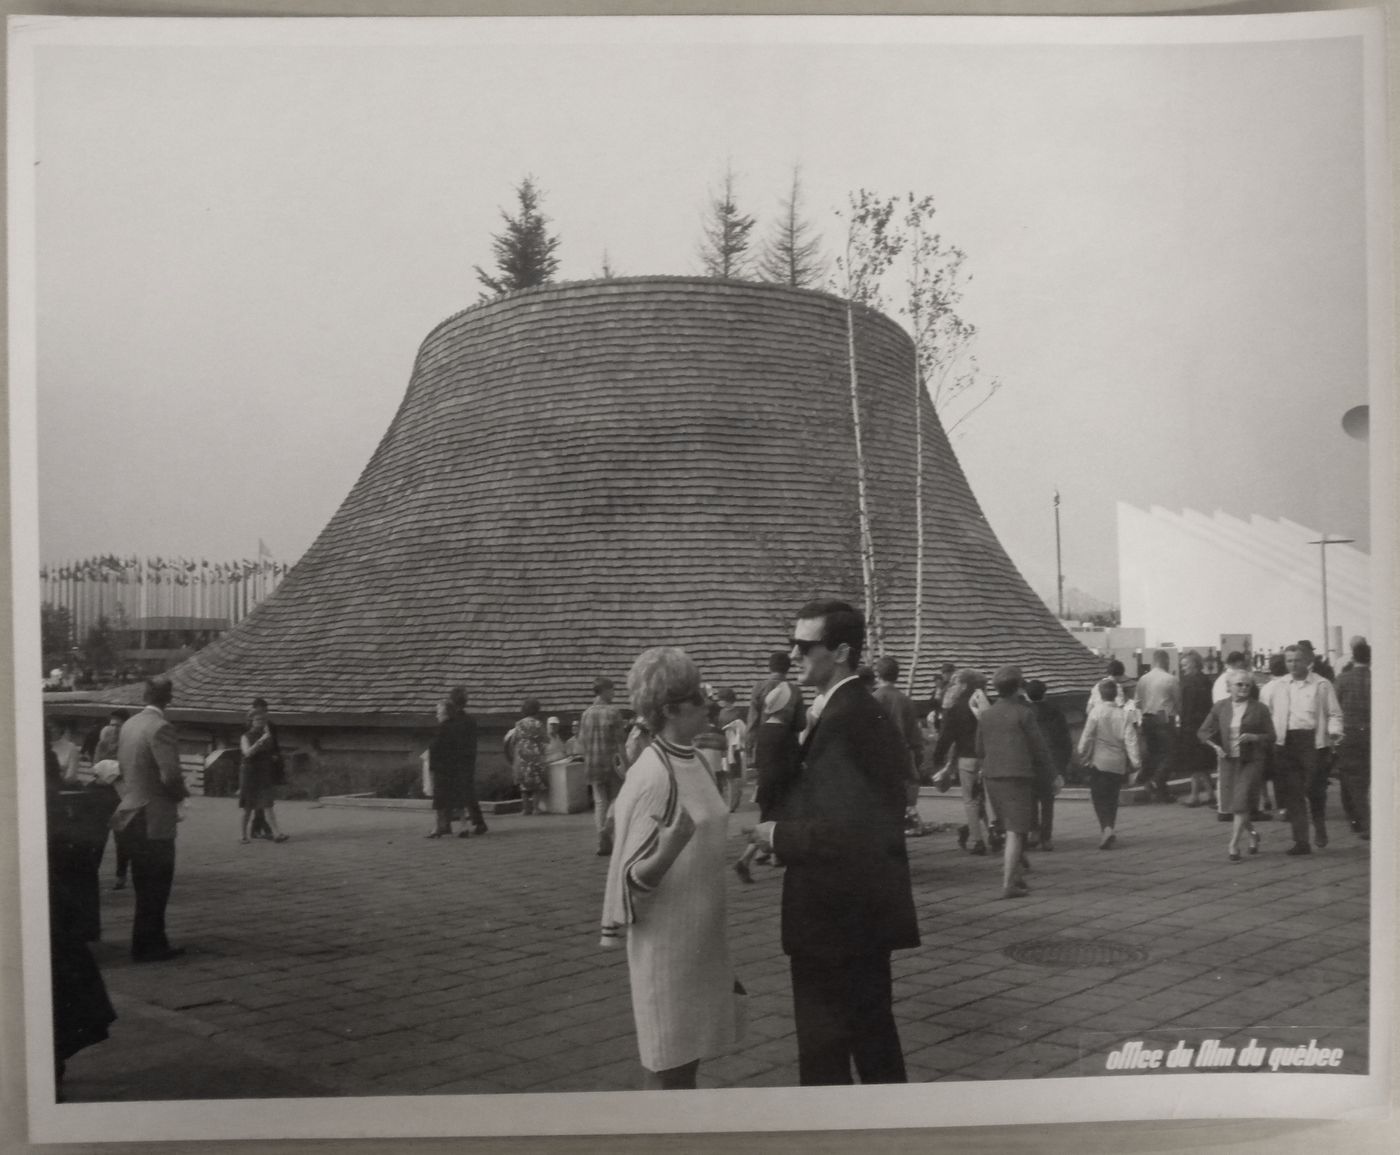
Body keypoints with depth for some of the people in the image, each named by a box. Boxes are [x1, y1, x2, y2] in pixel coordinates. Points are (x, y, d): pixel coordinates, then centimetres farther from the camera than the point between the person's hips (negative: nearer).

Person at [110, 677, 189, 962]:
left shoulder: (129, 725, 7)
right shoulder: (160, 728, -19)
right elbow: (170, 775, -23)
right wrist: (181, 793, -4)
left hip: (134, 814, 8)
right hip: (155, 818, -8)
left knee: (146, 887, 17)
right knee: (156, 886, 2)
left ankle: (153, 943, 24)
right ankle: (147, 947, 8)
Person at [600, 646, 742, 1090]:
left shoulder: (691, 763, 6)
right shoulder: (653, 776, -20)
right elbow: (634, 878, -20)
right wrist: (667, 851, -37)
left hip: (698, 938, 8)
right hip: (666, 941, -8)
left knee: (687, 1056, 15)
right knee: (665, 1067, 1)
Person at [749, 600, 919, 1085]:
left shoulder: (844, 720, -21)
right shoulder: (866, 713, 10)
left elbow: (846, 828, -28)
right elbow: (780, 794, 12)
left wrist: (778, 836, -17)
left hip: (835, 912, -10)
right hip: (863, 907, 10)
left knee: (823, 1049, 1)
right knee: (872, 1032, 19)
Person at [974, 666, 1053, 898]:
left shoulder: (985, 716, 10)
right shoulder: (1023, 713, -7)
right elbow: (1039, 748, -5)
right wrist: (1046, 775, 7)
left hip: (992, 777, 6)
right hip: (1018, 776, -6)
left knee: (1008, 830, 19)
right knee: (1015, 831, -6)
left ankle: (1016, 877, 25)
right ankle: (1009, 883, -12)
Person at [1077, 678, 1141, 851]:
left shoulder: (1096, 713, -10)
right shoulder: (1125, 713, -3)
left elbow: (1087, 738, -8)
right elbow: (1130, 739, -5)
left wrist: (1083, 756, 6)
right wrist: (1134, 762, -1)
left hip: (1099, 762, -3)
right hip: (1119, 763, 3)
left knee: (1099, 798, 1)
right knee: (1112, 799, 15)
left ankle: (1106, 828, -19)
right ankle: (1111, 833, 19)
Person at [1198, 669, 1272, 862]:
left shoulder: (1259, 709, -2)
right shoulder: (1220, 708, 5)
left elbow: (1271, 737, 1)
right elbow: (1204, 731, 10)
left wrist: (1253, 737, -17)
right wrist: (1215, 746, -6)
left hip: (1252, 761, -3)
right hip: (1229, 760, 3)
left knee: (1242, 802, -11)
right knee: (1231, 802, 9)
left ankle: (1233, 846, -5)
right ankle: (1252, 834, 36)